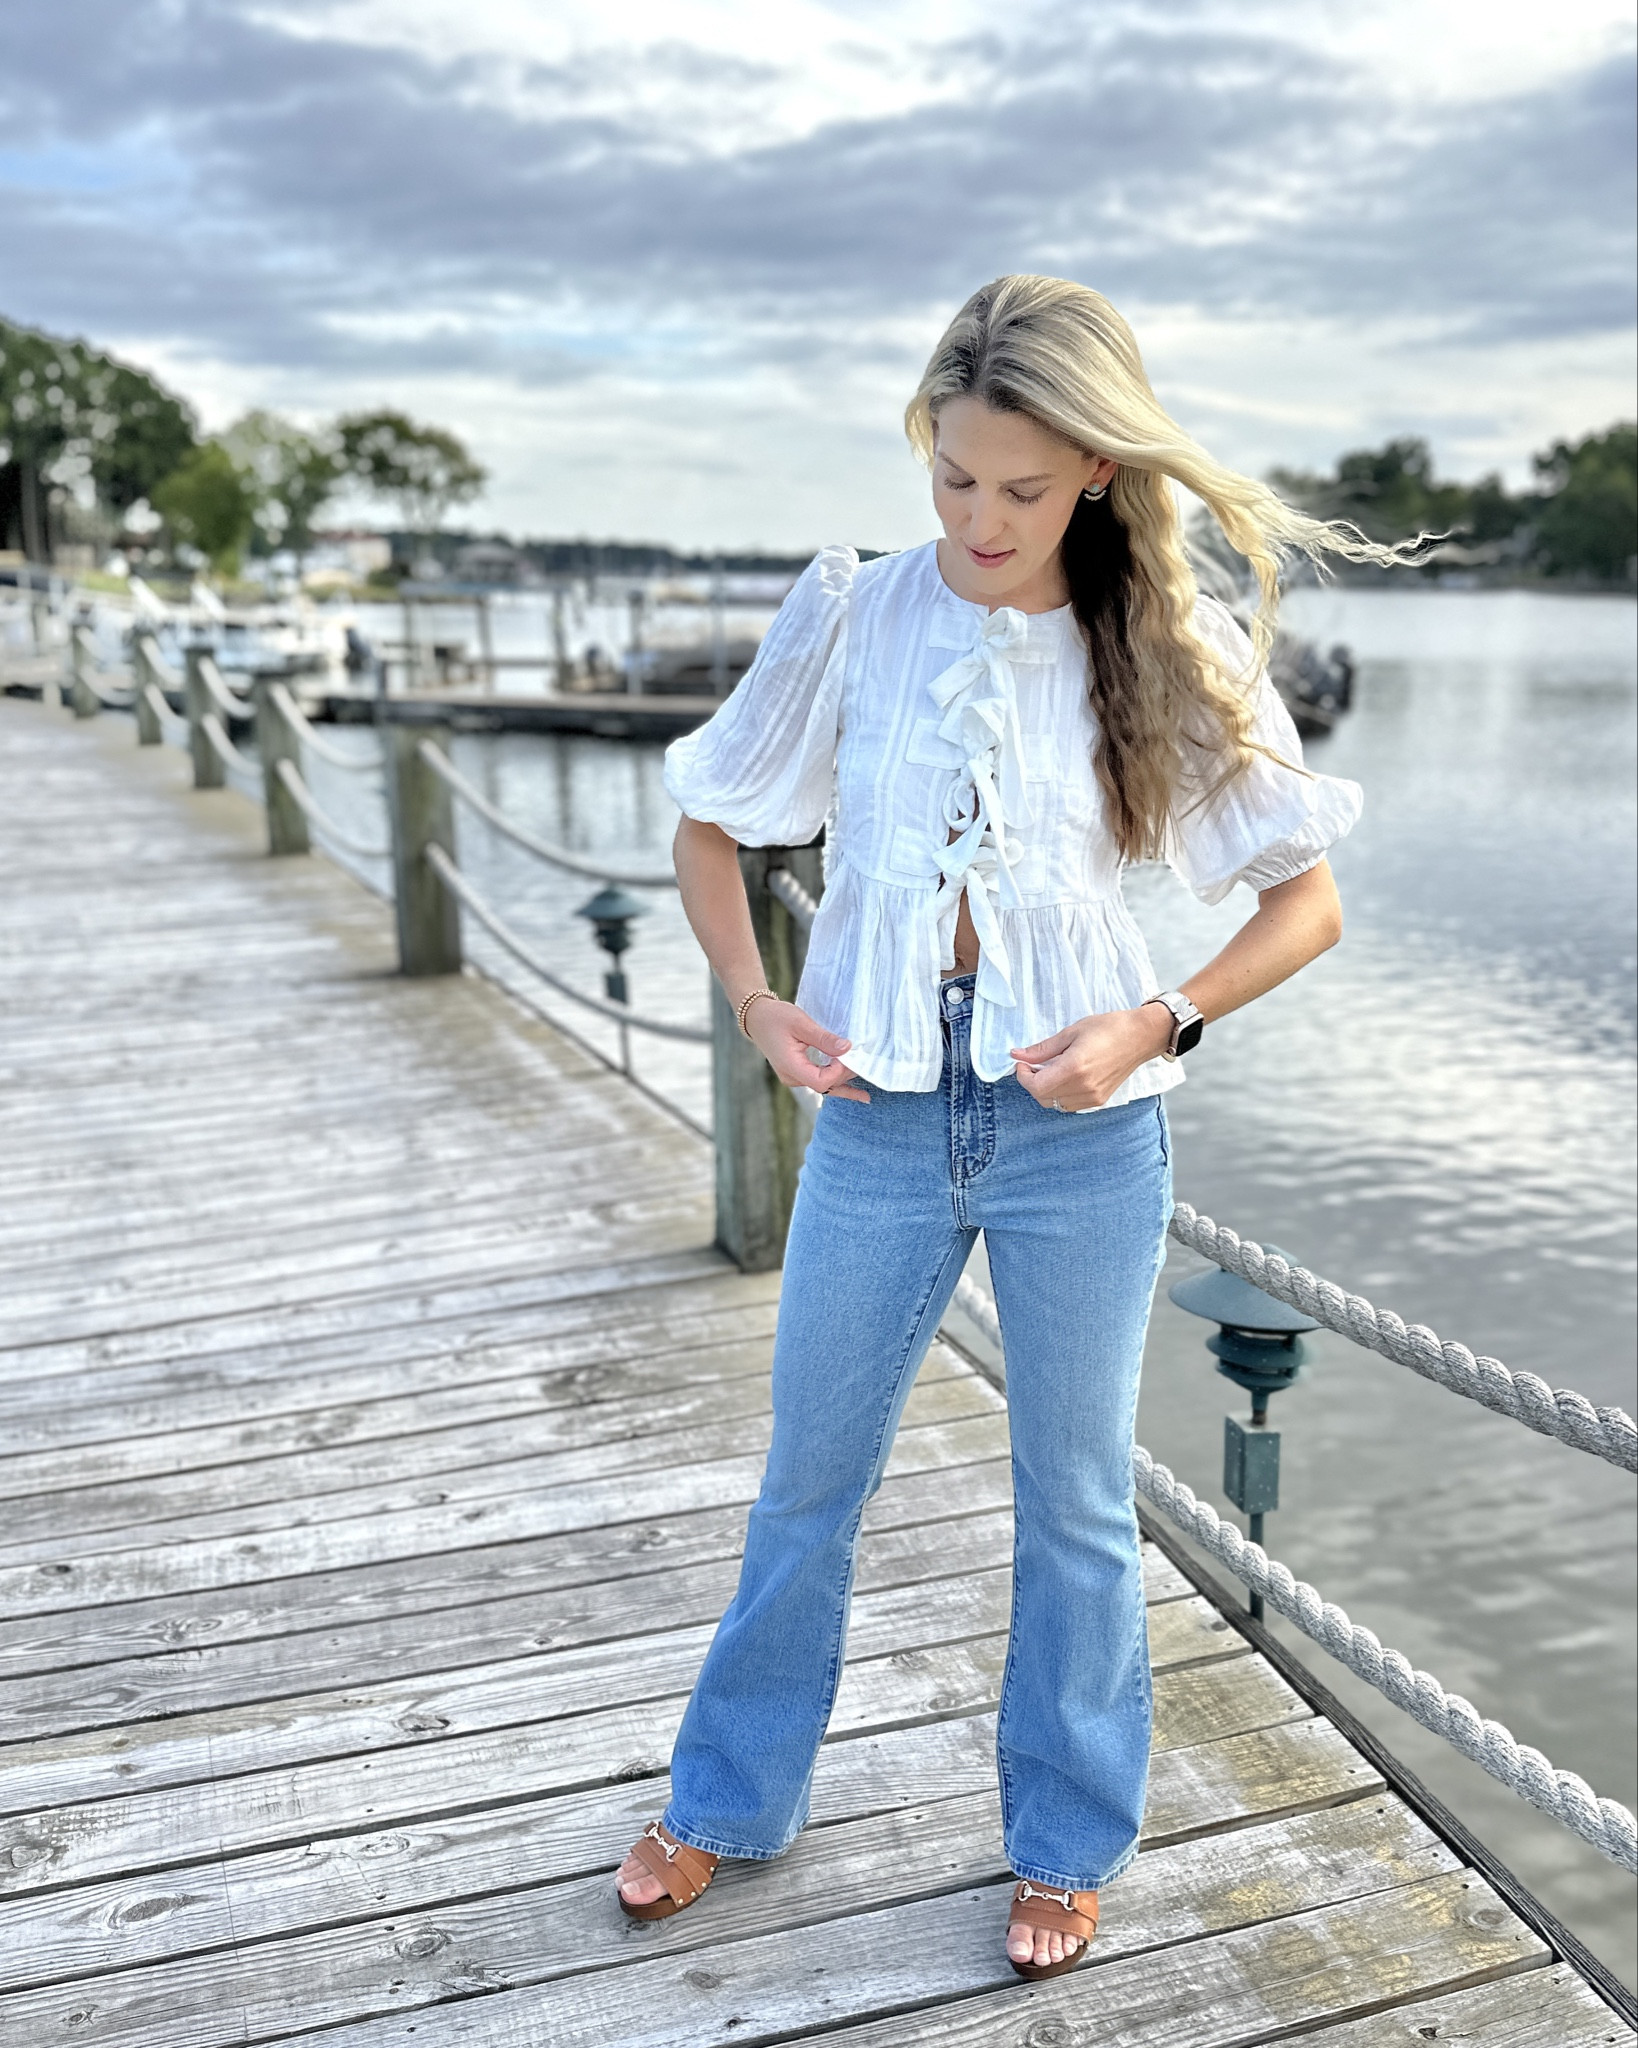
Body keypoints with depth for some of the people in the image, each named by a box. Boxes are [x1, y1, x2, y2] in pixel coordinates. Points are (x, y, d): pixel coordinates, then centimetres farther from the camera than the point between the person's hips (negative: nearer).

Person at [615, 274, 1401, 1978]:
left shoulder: (1169, 653, -5)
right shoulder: (854, 619, -3)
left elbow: (1309, 899, -2)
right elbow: (706, 825, 7)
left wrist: (1160, 1023, -16)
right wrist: (754, 1002, -8)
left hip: (1083, 1133, -1)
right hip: (877, 1116, 1)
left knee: (1075, 1504, 14)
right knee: (807, 1482, 16)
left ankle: (1068, 1839, 37)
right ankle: (731, 1799, 39)